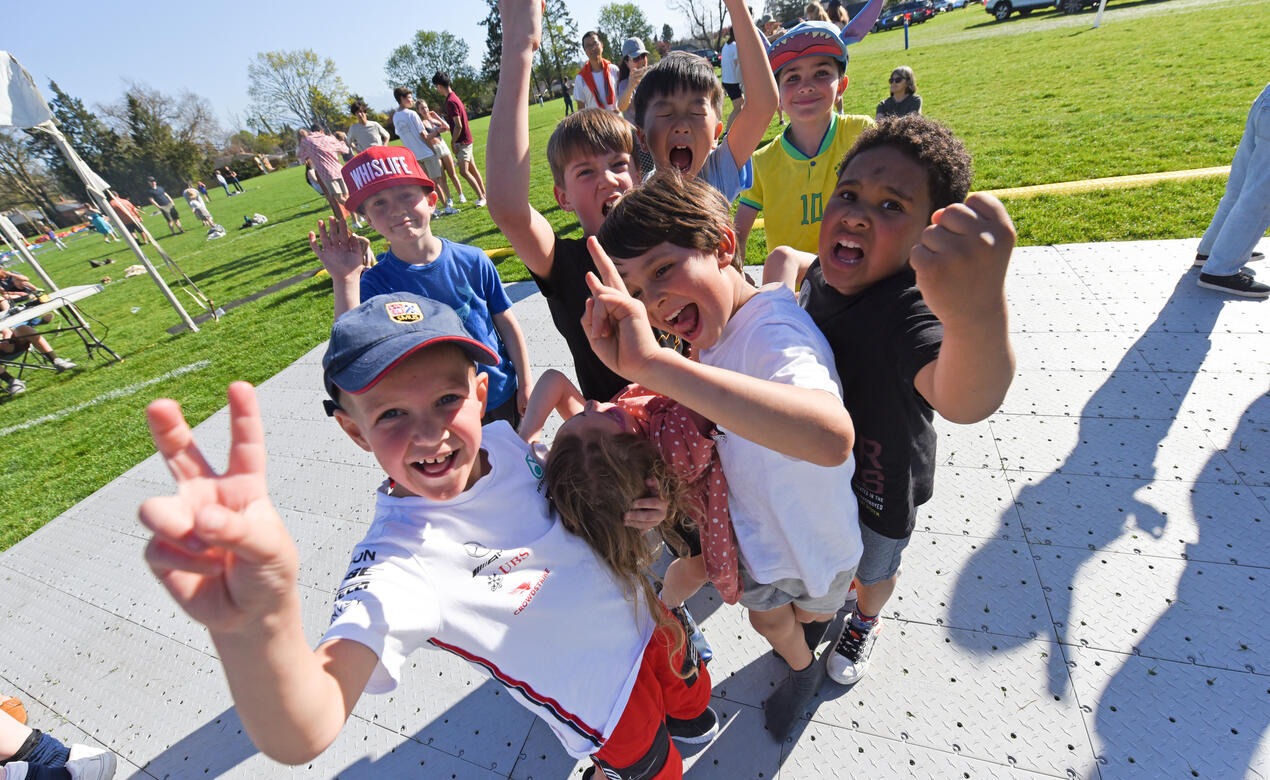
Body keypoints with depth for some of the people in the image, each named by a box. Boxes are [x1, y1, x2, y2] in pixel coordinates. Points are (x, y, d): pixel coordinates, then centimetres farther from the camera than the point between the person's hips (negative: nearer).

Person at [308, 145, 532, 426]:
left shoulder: (472, 260, -10)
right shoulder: (374, 284, -12)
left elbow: (507, 323, -2)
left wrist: (526, 384, 1)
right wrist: (344, 281, -33)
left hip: (505, 399, 1)